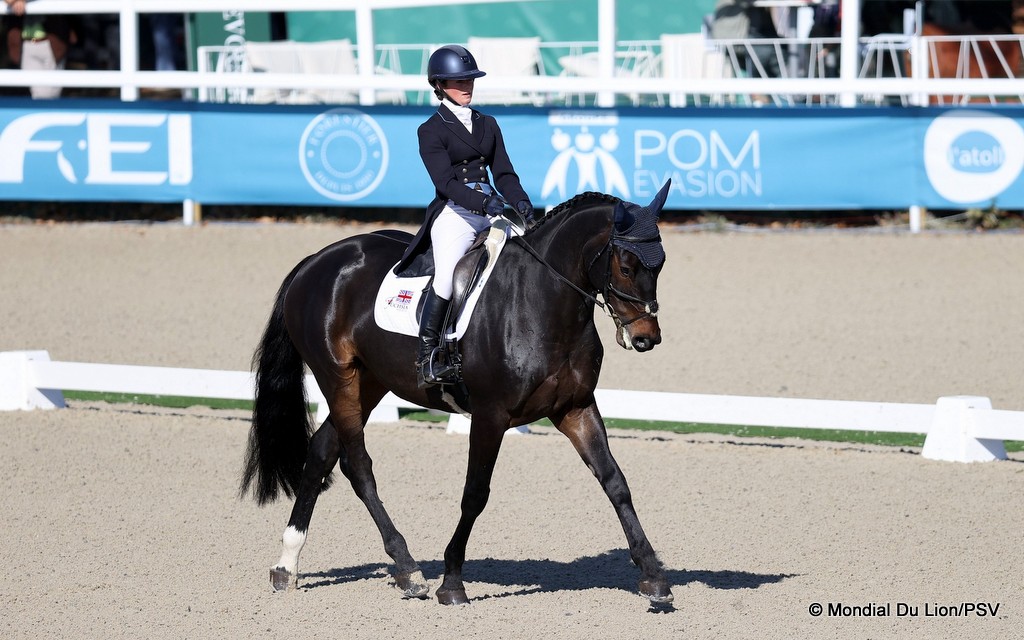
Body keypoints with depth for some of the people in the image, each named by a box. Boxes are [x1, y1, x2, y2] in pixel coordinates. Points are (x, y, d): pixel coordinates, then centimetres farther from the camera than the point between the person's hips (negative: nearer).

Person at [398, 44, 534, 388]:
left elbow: (503, 173, 13)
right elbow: (445, 181, -10)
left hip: (491, 211, 6)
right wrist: (481, 201, -26)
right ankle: (427, 356, -20)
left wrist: (520, 202, -7)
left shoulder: (487, 124, 19)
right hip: (454, 213, -6)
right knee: (447, 275, -27)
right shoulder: (431, 130, 2)